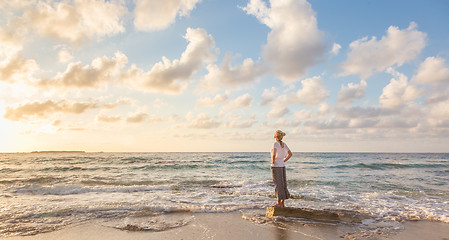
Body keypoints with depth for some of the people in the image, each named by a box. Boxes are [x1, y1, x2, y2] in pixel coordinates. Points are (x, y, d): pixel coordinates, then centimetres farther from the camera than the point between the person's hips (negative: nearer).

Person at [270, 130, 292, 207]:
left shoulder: (276, 144, -15)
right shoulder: (284, 144, 7)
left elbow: (274, 154, -31)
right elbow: (290, 154, 14)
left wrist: (273, 161, -14)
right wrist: (283, 161, 14)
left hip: (276, 166, -8)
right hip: (282, 166, 8)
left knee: (278, 184, -3)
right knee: (283, 184, 9)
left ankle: (278, 203, 3)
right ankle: (282, 203, 16)